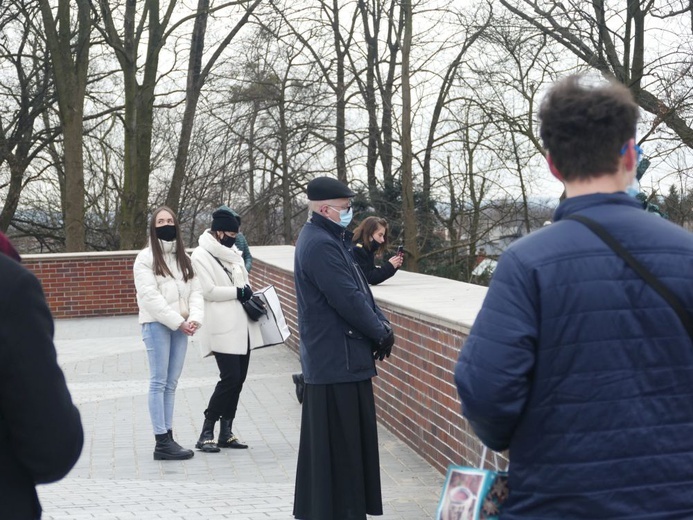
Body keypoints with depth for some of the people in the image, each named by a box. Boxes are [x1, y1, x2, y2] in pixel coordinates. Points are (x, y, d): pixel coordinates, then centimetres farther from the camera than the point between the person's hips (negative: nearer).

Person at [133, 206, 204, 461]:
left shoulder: (183, 257, 16)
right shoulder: (146, 258, -2)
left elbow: (195, 290, 10)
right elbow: (150, 296, -11)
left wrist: (195, 318, -8)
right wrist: (178, 321, -15)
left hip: (181, 326, 5)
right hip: (157, 325, -5)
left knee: (171, 384, 7)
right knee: (159, 382, -6)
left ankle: (168, 436, 10)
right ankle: (162, 442, -6)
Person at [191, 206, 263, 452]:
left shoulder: (232, 252, 17)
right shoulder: (201, 255, -8)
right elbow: (209, 291, -16)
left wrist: (251, 298, 5)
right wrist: (238, 292, -12)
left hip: (241, 326, 8)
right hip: (223, 328, -8)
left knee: (238, 378, 7)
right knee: (230, 377, -13)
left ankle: (226, 431, 15)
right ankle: (206, 433, -4)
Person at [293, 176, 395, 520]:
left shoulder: (330, 239, 15)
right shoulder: (321, 245, -19)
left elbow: (360, 290, 16)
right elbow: (349, 300, -21)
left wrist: (381, 326, 2)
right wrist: (382, 333, -8)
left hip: (338, 357, 10)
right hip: (337, 359, -10)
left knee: (350, 438, 16)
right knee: (338, 443, -4)